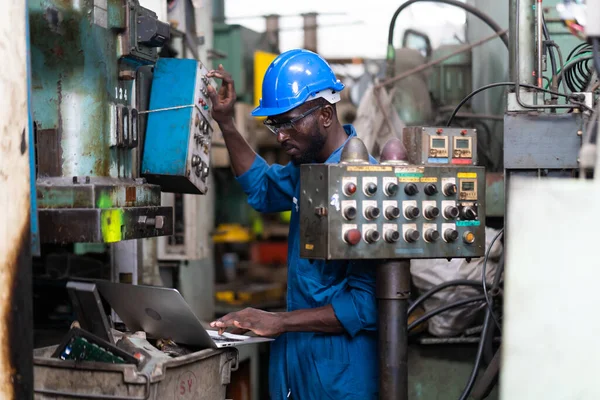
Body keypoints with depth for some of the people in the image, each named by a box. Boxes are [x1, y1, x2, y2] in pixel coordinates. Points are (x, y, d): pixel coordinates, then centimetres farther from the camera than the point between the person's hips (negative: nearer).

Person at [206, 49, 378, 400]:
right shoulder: (308, 167, 6)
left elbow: (366, 303, -24)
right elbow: (264, 189, 29)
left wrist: (278, 322, -24)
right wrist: (225, 122, 17)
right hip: (295, 358, 8)